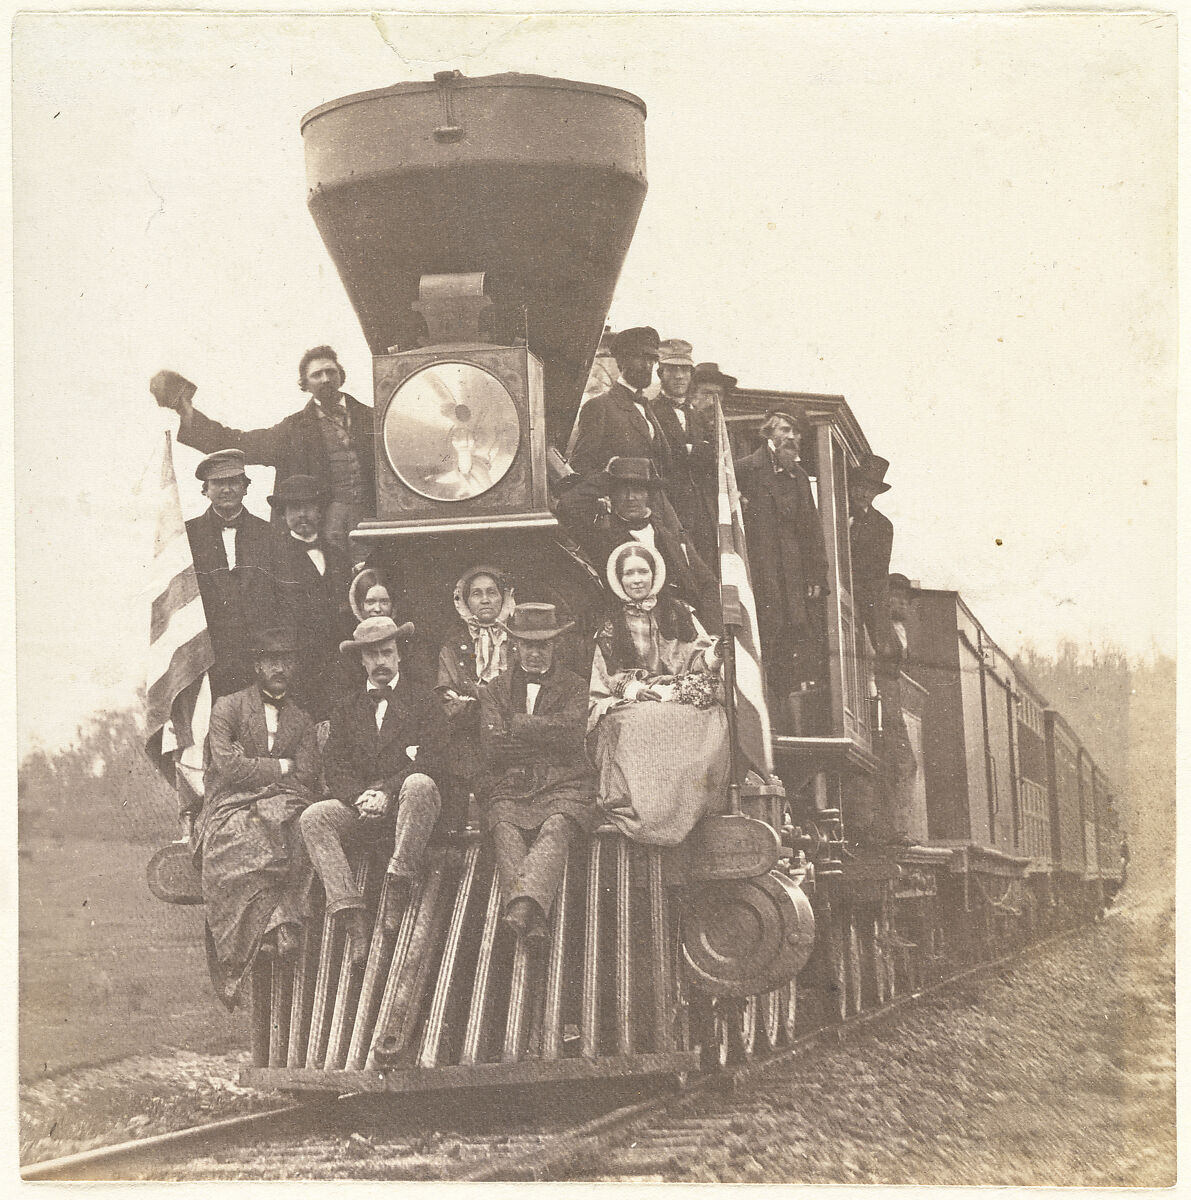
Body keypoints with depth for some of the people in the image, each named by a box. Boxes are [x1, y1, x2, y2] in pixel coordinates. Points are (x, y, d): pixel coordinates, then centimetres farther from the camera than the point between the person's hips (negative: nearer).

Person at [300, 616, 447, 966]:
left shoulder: (423, 701, 10)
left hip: (405, 802, -3)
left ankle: (398, 888, -34)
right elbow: (334, 766, 8)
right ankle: (352, 917, -33)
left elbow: (431, 763, -3)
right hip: (362, 809, 3)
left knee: (419, 784, -37)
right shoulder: (347, 708, 19)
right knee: (313, 817, -25)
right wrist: (360, 797, -13)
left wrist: (386, 792, -17)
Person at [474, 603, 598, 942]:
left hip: (563, 786, -1)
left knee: (555, 830, -33)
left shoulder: (574, 687, 18)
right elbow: (492, 747, 4)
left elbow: (572, 732, -3)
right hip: (508, 789, 1)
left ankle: (521, 908, -57)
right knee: (506, 833, -32)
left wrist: (514, 724, 1)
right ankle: (531, 922, -51)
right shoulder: (494, 689, 20)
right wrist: (545, 735, 0)